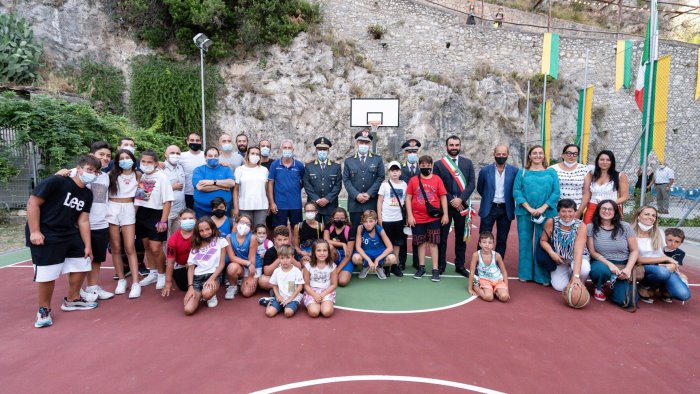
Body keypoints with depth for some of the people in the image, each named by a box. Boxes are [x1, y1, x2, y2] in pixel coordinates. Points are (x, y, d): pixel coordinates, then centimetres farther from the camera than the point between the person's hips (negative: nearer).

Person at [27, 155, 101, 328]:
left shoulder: (87, 194, 6)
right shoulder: (56, 182, -16)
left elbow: (83, 220, 8)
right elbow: (32, 202, -16)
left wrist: (87, 246, 5)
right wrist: (34, 231, -19)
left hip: (69, 235, 8)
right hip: (45, 236, -8)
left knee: (81, 266, 11)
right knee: (47, 274, -6)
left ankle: (71, 300, 32)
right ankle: (43, 310, 17)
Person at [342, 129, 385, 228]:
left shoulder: (378, 159, 10)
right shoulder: (349, 161, 12)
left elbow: (380, 178, 1)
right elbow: (346, 180, 3)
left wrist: (369, 194, -10)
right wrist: (356, 195, -11)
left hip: (372, 203, 0)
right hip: (354, 204, 1)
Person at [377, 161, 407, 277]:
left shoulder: (404, 184, 5)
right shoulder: (385, 184, -2)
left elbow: (406, 201, 9)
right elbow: (379, 202, -1)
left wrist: (407, 217, 6)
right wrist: (379, 218, -5)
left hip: (399, 219, 3)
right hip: (386, 219, -2)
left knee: (397, 243, 8)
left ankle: (394, 265, 19)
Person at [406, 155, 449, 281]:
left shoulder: (437, 179, 0)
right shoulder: (413, 180, 0)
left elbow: (443, 197, 1)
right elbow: (408, 198, 0)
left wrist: (445, 214, -4)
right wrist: (409, 216, -6)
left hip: (434, 217, -1)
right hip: (418, 218, 1)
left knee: (433, 242, 4)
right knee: (421, 242, 10)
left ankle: (435, 269, 9)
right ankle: (421, 267, 21)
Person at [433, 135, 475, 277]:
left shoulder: (467, 163, 7)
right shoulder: (438, 164, 0)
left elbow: (472, 183, 0)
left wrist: (460, 199, -13)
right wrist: (451, 200, -11)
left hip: (462, 205, 2)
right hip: (444, 205, -2)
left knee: (461, 237, 9)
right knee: (442, 237, 4)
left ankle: (460, 265, 19)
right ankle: (440, 265, 15)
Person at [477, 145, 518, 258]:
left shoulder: (514, 171, -3)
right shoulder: (485, 170, -2)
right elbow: (479, 188, 11)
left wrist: (507, 199, 7)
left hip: (506, 210, 1)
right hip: (489, 209, -1)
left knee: (502, 240, 9)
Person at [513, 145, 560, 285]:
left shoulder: (551, 172, 8)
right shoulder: (522, 172, 7)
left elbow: (556, 193, 0)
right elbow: (516, 191, -2)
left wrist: (542, 208, -13)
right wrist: (529, 208, -13)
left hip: (546, 213, 0)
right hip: (525, 212, 0)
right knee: (525, 242, 5)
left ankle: (543, 276, 12)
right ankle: (525, 273, 16)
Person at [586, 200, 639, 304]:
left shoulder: (625, 227, -1)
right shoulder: (591, 227, -4)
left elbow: (634, 250, 1)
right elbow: (592, 252, -4)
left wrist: (628, 268, -14)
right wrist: (609, 264, -19)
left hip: (623, 266, 1)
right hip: (601, 263, -1)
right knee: (603, 270, -40)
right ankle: (598, 287, -2)